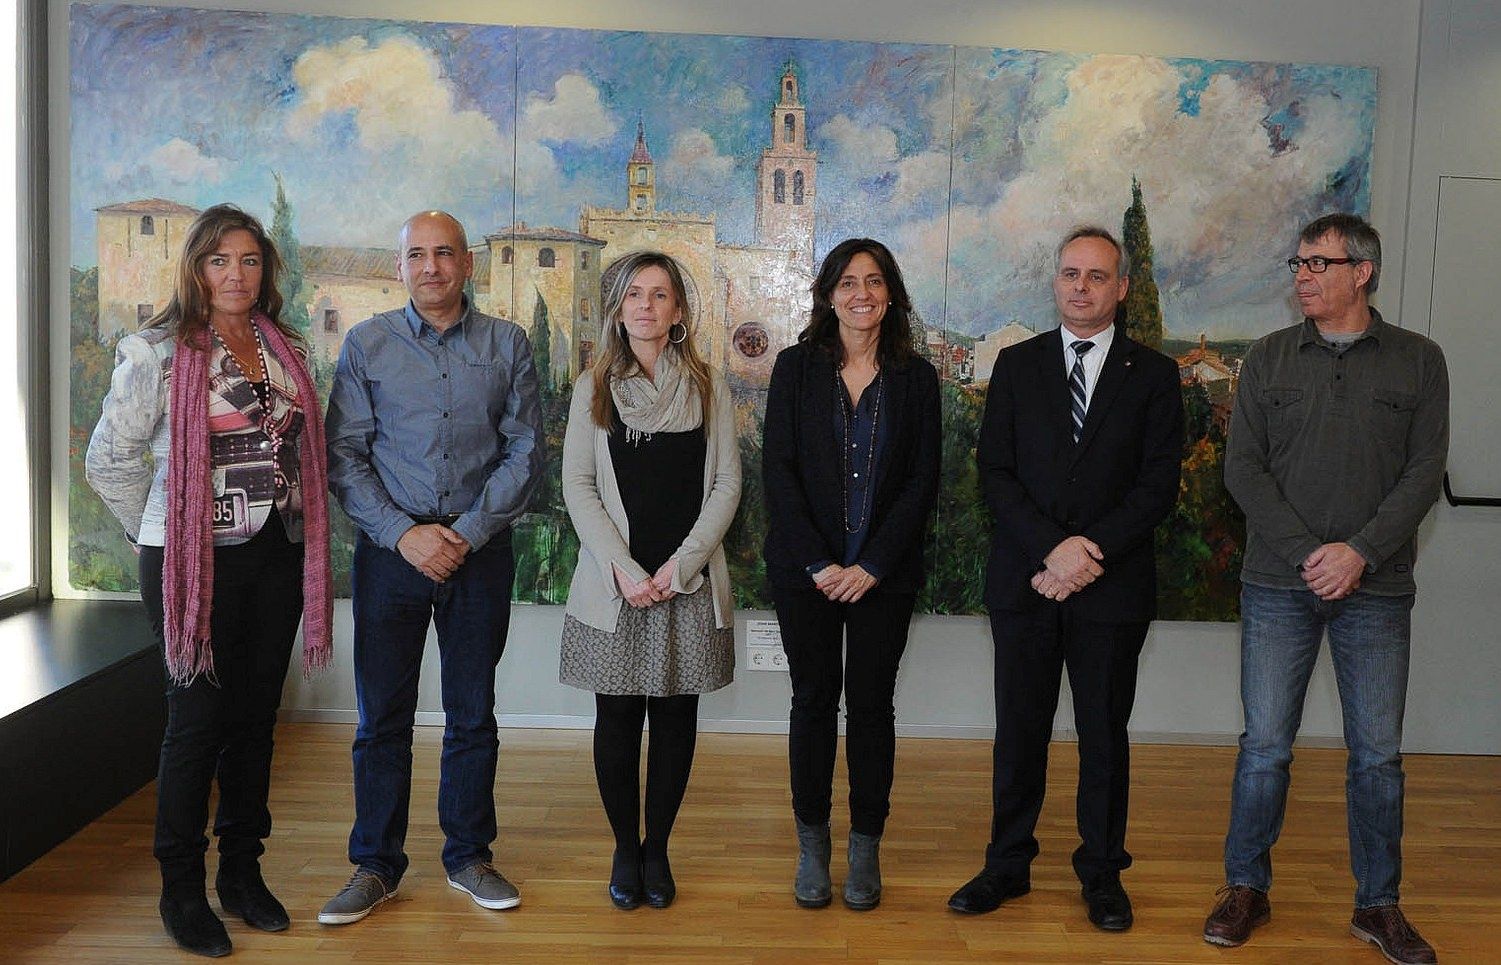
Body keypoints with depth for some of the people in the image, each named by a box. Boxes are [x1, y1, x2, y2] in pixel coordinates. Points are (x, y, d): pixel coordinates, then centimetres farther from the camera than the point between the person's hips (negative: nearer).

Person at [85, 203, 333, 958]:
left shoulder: (284, 349, 10)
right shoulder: (158, 352, -6)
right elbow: (109, 460, -3)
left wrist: (299, 524, 8)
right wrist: (162, 533, 0)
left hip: (277, 556, 5)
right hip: (195, 562, -5)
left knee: (257, 718, 11)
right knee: (199, 719, 1)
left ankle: (243, 873, 25)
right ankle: (181, 889, 16)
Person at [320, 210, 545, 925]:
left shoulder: (508, 345, 4)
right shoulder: (367, 344, 3)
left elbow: (524, 452, 0)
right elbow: (343, 456, -2)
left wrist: (467, 533, -10)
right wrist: (403, 533, -12)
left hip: (480, 550, 1)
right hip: (389, 548, 0)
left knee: (472, 715, 10)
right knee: (382, 717, 5)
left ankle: (468, 856, 25)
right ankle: (376, 865, 20)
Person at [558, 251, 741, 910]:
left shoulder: (708, 388, 6)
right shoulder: (593, 389, 5)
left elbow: (727, 485, 2)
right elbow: (578, 488, 0)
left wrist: (679, 565, -9)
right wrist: (624, 570, -11)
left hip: (690, 580, 1)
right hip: (614, 581, 0)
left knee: (676, 715, 6)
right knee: (617, 717, 4)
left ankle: (657, 848, 20)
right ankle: (624, 848, 20)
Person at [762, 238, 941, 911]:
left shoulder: (915, 377, 4)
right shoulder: (797, 368, 2)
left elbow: (923, 480, 0)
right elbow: (778, 470, -3)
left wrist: (873, 565, -9)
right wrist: (819, 563, -10)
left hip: (885, 572, 0)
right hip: (805, 570, 0)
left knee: (872, 703, 5)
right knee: (814, 699, 6)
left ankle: (866, 846, 18)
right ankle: (812, 843, 19)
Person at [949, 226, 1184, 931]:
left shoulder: (1154, 375, 4)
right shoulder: (1017, 365, 7)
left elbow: (1158, 483, -3)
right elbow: (995, 471, -1)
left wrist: (1092, 548, -15)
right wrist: (1051, 550, -14)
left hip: (1113, 584, -1)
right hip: (1023, 581, 1)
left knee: (1104, 733, 9)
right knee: (1018, 729, 9)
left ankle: (1102, 872, 25)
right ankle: (1008, 864, 24)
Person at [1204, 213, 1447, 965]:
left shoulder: (1418, 361, 4)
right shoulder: (1269, 359, 5)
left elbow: (1425, 471, -3)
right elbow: (1243, 466, -1)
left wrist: (1360, 552, -15)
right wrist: (1306, 552, -11)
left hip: (1376, 589, 0)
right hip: (1278, 584, 0)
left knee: (1378, 753, 7)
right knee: (1265, 744, 4)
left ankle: (1378, 904, 22)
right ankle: (1246, 888, 18)